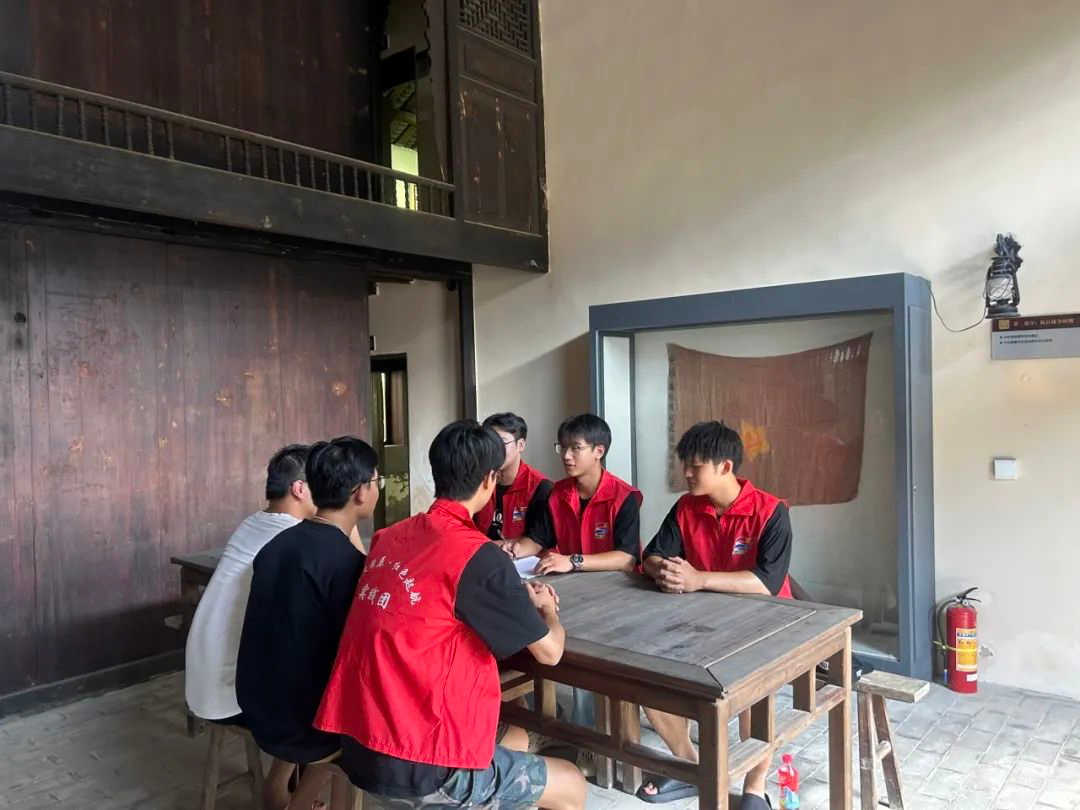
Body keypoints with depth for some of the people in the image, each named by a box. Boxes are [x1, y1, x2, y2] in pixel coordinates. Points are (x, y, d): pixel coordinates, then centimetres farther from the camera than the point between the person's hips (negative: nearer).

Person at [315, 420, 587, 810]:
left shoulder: (392, 537, 3)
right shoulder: (479, 556, -17)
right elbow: (549, 651, -9)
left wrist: (517, 598, 19)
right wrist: (546, 608, 12)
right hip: (419, 767, -7)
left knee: (516, 737, 28)